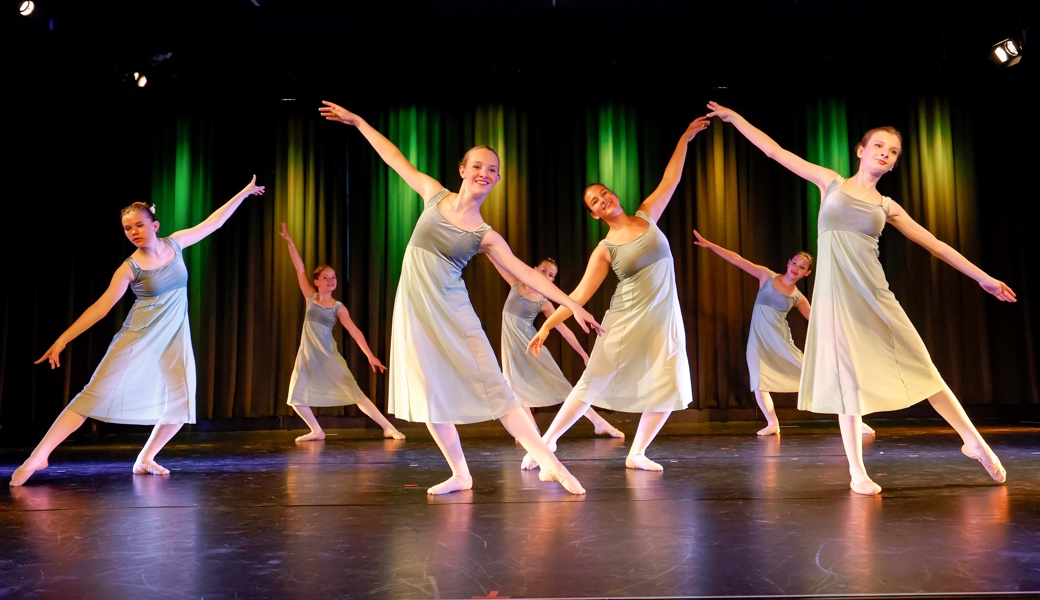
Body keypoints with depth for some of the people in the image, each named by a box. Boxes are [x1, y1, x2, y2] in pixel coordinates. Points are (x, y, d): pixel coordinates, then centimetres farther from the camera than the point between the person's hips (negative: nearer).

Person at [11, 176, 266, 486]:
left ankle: (145, 460, 15)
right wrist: (62, 339, -17)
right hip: (139, 335, -4)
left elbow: (213, 222, 8)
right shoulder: (130, 267, -9)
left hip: (175, 335, 4)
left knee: (183, 402, -1)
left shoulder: (174, 243, 0)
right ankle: (39, 455, -5)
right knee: (99, 391, -11)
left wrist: (243, 193, 10)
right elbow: (101, 306, -11)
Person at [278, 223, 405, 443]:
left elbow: (355, 332, -7)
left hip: (329, 356, -3)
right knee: (296, 398, -1)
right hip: (307, 356, 3)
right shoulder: (310, 297, 2)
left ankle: (388, 427, -7)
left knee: (355, 394, -9)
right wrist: (289, 242, -3)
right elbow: (300, 269, -1)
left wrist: (370, 356, -14)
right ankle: (317, 431, 19)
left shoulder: (338, 307, -3)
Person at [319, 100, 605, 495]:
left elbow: (527, 273, 0)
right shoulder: (435, 194, 5)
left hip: (453, 313, -2)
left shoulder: (486, 236, 0)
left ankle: (550, 464, -5)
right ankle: (460, 475, 14)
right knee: (430, 394, 1)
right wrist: (357, 121, 20)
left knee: (493, 388, -9)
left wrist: (573, 305, -3)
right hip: (415, 309, 2)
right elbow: (395, 158, 14)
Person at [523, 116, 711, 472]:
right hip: (627, 321, -3)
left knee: (669, 391, -2)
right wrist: (547, 325, -13)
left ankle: (636, 454, 12)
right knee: (592, 384, -4)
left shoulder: (646, 216, 5)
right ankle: (547, 441, 7)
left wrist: (685, 138, 12)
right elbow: (580, 293, -5)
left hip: (664, 320, 4)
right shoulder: (605, 249, -4)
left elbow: (670, 180, 12)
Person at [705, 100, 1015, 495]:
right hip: (834, 291, -2)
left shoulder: (887, 206, 13)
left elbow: (936, 245, 16)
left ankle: (973, 440, 21)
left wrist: (984, 278, 16)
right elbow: (774, 150, 9)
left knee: (920, 366, 3)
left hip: (873, 292, 2)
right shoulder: (831, 182, 9)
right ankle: (857, 472, 6)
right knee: (847, 376, -1)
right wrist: (734, 117, 10)